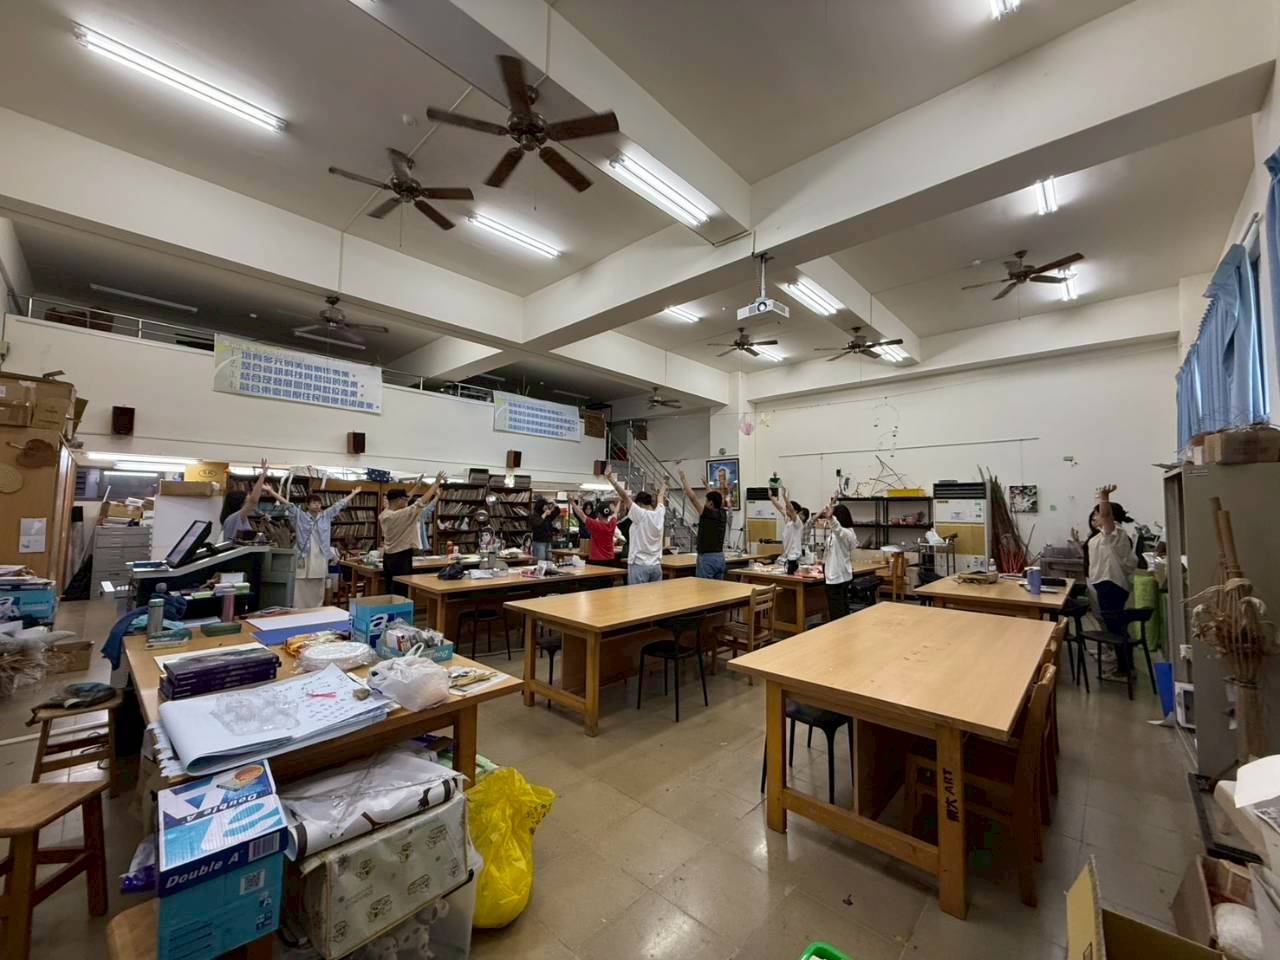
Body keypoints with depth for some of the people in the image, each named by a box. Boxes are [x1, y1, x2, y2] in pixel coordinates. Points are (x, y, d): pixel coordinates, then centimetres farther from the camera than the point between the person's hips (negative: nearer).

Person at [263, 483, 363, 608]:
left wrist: (353, 494, 17)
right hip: (304, 560, -3)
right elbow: (287, 504, -6)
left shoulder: (326, 516, 8)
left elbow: (339, 505, 12)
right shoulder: (300, 516, 1)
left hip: (321, 560, 3)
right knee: (302, 593, 0)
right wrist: (271, 491, -12)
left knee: (318, 593, 11)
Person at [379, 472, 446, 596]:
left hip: (388, 557, 9)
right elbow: (421, 503, -18)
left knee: (391, 592, 14)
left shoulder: (383, 514, 4)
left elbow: (403, 499, 17)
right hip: (401, 558, -9)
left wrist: (417, 485, 25)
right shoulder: (399, 515, -20)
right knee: (401, 593, -4)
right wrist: (436, 484, -11)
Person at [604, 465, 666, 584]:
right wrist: (663, 484, 43)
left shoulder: (640, 515, -11)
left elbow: (625, 496, -16)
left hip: (639, 565, -6)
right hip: (656, 565, 6)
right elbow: (660, 497, 23)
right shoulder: (659, 513, 4)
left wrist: (610, 479, -16)